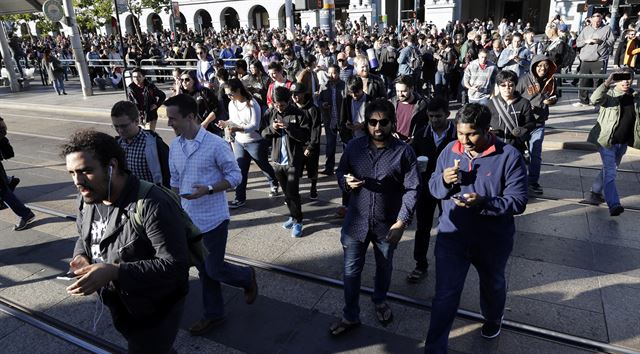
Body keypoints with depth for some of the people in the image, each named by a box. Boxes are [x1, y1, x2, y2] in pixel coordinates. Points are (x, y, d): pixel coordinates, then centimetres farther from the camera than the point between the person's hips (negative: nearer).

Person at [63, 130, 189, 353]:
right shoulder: (87, 199, -4)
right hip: (119, 307, 8)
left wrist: (114, 272, -37)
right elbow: (84, 236, 15)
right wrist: (81, 256, -9)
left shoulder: (152, 206, -32)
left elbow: (176, 265, -32)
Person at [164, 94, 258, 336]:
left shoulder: (216, 144, -17)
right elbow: (175, 181, 13)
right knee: (203, 270, 16)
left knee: (214, 269, 1)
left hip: (213, 219, -6)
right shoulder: (174, 147, 3)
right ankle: (213, 314, 33)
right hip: (189, 220, 6)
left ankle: (247, 277, 32)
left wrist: (208, 189, -25)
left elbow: (235, 176, -12)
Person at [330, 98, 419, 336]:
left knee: (384, 267, 21)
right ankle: (350, 316, 28)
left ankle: (380, 301, 49)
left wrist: (401, 222, -19)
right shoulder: (354, 146, -6)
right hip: (356, 220, 1)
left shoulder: (404, 152, -13)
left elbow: (412, 189, -12)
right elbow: (340, 172, 8)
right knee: (351, 270, 8)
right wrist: (346, 181, -17)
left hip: (387, 223, -1)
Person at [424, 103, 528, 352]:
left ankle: (493, 319, 59)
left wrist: (483, 202, -34)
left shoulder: (509, 156, -17)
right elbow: (433, 188, 1)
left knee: (492, 285, 27)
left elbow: (518, 201, -19)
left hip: (493, 240, -1)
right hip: (451, 236, 1)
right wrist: (443, 180, -22)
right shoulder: (450, 150, -5)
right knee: (445, 294, 3)